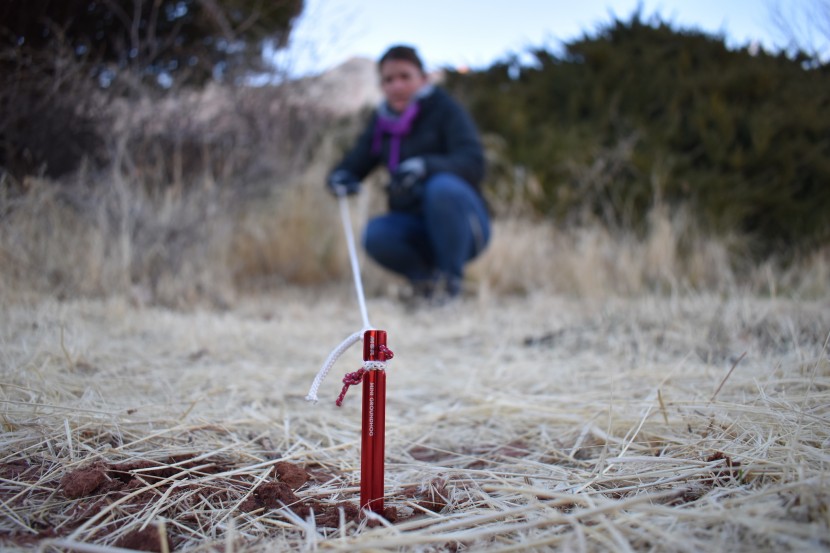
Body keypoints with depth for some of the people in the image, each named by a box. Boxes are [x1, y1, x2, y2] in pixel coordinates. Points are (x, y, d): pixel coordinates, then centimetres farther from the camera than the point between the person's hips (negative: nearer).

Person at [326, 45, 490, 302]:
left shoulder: (445, 109, -7)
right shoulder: (381, 120, 8)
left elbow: (473, 163, -21)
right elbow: (354, 162, 9)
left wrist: (427, 166, -40)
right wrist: (340, 178, -16)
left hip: (463, 225, -3)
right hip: (415, 229, 4)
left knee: (443, 187, -35)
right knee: (375, 235, -27)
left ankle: (450, 278, -15)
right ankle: (425, 278, 1)